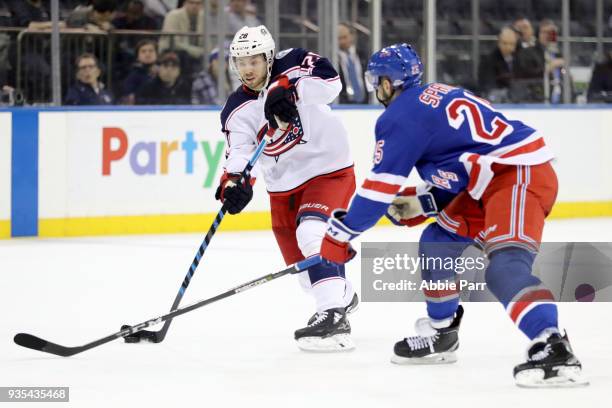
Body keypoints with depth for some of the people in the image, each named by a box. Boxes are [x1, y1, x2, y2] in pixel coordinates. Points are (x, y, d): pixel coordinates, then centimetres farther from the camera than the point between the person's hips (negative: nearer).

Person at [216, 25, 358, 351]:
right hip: (284, 187, 6)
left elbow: (330, 80, -26)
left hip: (329, 170, -5)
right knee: (303, 268, 10)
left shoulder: (291, 66, -10)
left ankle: (335, 316, -30)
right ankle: (343, 296, 40)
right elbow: (239, 153, -15)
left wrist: (289, 91, -37)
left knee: (312, 235, -28)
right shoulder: (237, 111, -3)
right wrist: (232, 183, -34)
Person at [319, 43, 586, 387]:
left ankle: (554, 349, -43)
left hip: (520, 175, -11)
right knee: (436, 244, 20)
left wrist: (341, 233, -2)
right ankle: (441, 335, 34)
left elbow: (381, 185, -10)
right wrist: (422, 204, 17)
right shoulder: (436, 99, 22)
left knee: (506, 266, -28)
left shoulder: (402, 115, -8)